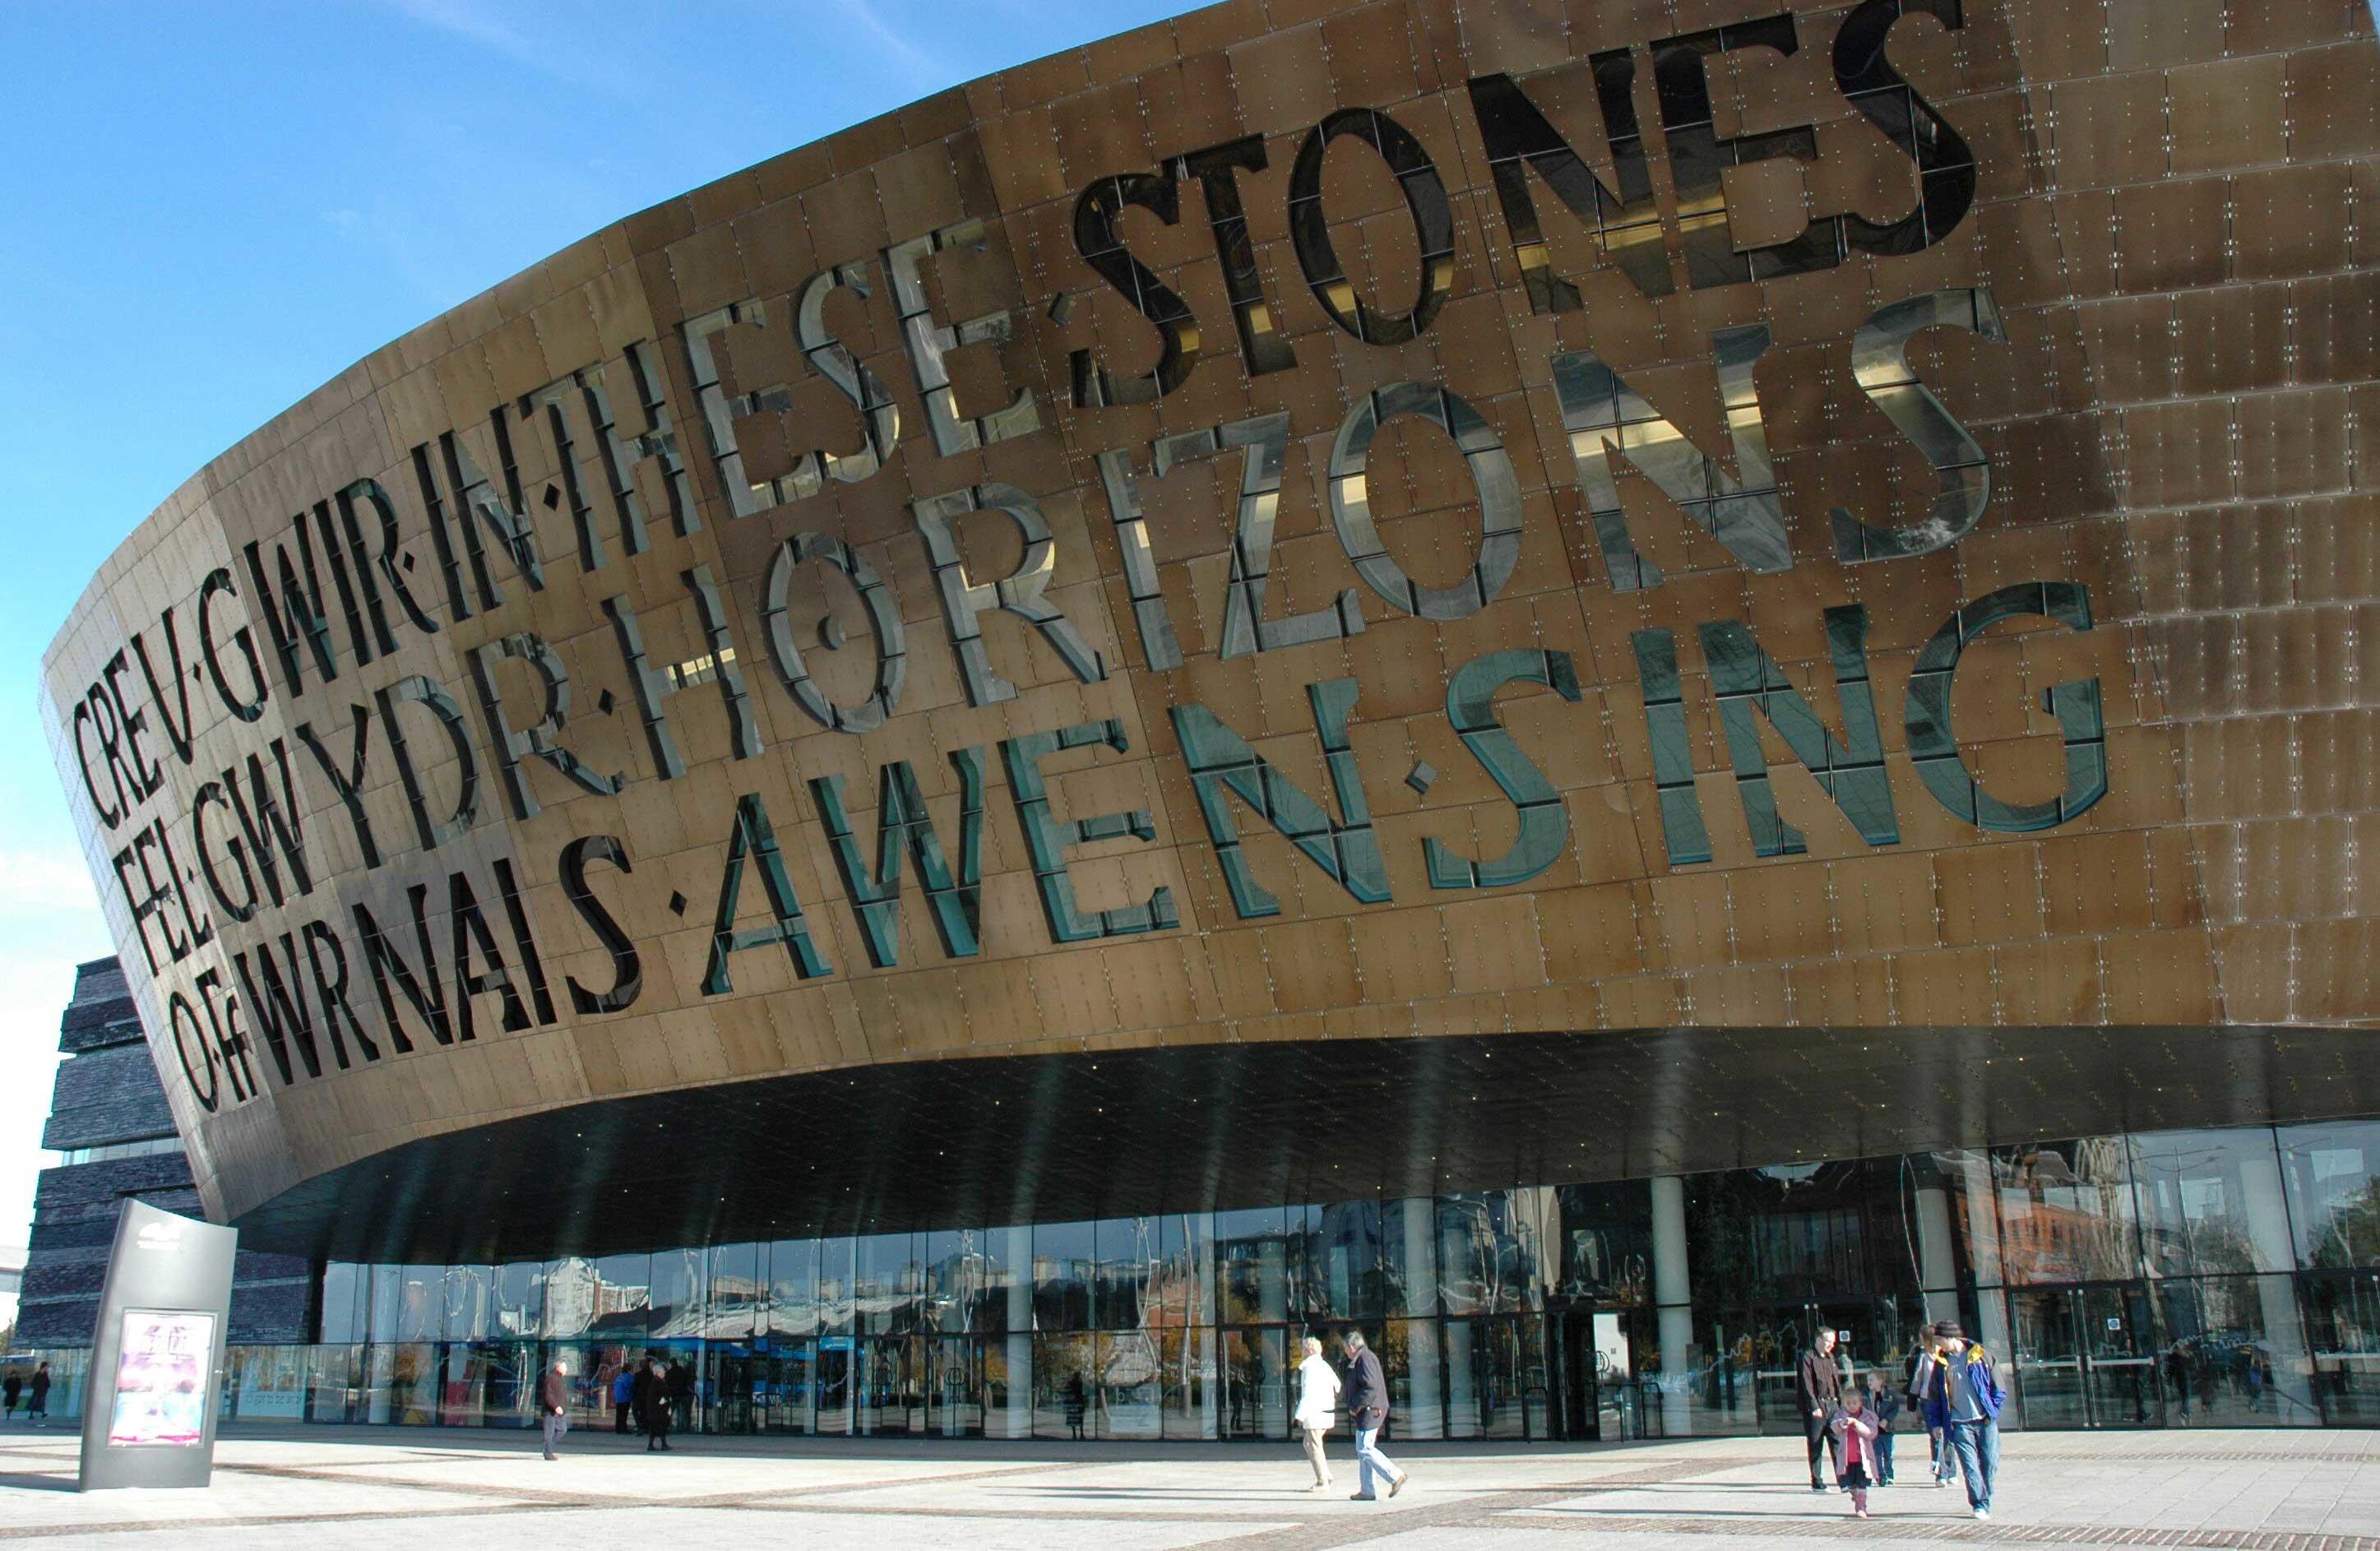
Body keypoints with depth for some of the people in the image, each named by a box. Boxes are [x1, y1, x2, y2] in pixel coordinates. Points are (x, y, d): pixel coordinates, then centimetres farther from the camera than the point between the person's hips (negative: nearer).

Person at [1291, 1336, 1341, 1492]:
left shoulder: (1310, 1367, -14)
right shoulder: (1325, 1366, 14)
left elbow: (1308, 1393, -18)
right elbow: (1337, 1384, 27)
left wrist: (1300, 1415, -16)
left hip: (1315, 1413, -9)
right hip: (1326, 1413, 9)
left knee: (1314, 1447, -2)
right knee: (1308, 1444, 17)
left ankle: (1322, 1483, -1)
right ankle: (1326, 1475, 12)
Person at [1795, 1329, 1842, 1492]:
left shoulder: (1830, 1357, 16)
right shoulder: (1807, 1357, -7)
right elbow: (1807, 1384, -13)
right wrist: (1814, 1407, -19)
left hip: (1832, 1404, 6)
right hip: (1815, 1406, -6)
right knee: (1816, 1445, 0)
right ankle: (1816, 1482, 6)